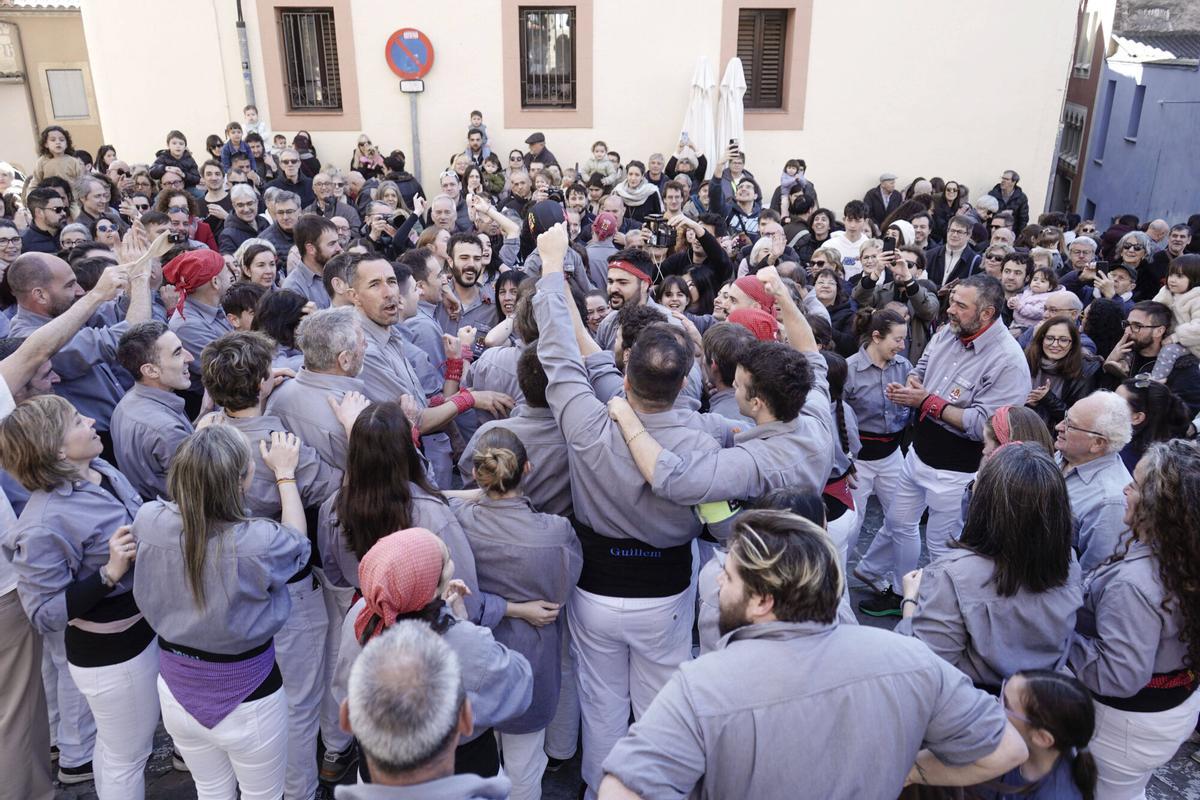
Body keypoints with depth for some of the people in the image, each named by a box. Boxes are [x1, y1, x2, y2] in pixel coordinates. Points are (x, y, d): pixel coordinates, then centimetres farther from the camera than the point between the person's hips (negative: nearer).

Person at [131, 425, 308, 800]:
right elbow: (297, 539, -7)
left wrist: (200, 453, 14)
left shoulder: (149, 520, -21)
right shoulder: (258, 542, -33)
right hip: (246, 697, -4)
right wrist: (285, 473, 4)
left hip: (176, 688, 4)